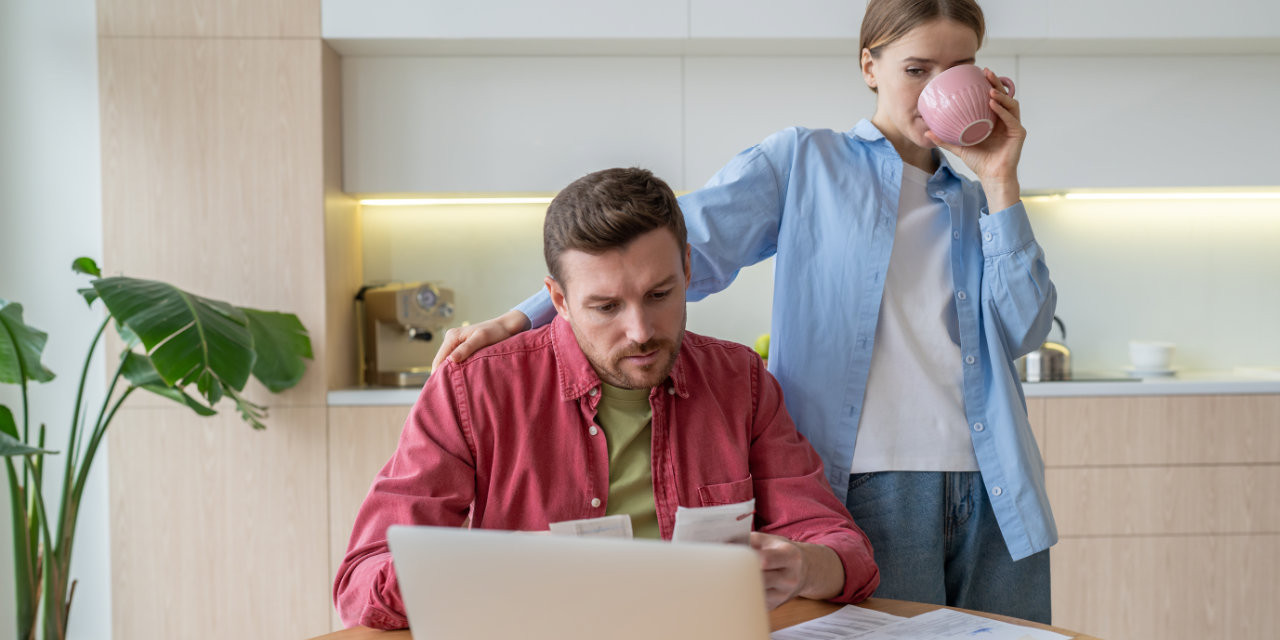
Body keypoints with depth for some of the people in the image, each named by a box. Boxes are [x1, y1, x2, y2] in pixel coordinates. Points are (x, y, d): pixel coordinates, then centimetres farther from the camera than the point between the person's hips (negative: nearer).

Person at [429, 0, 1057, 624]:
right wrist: (519, 319, -13)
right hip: (865, 486, -4)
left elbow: (1024, 331, 6)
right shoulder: (805, 162, 6)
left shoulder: (975, 202, 18)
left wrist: (999, 180, 2)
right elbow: (683, 247, -3)